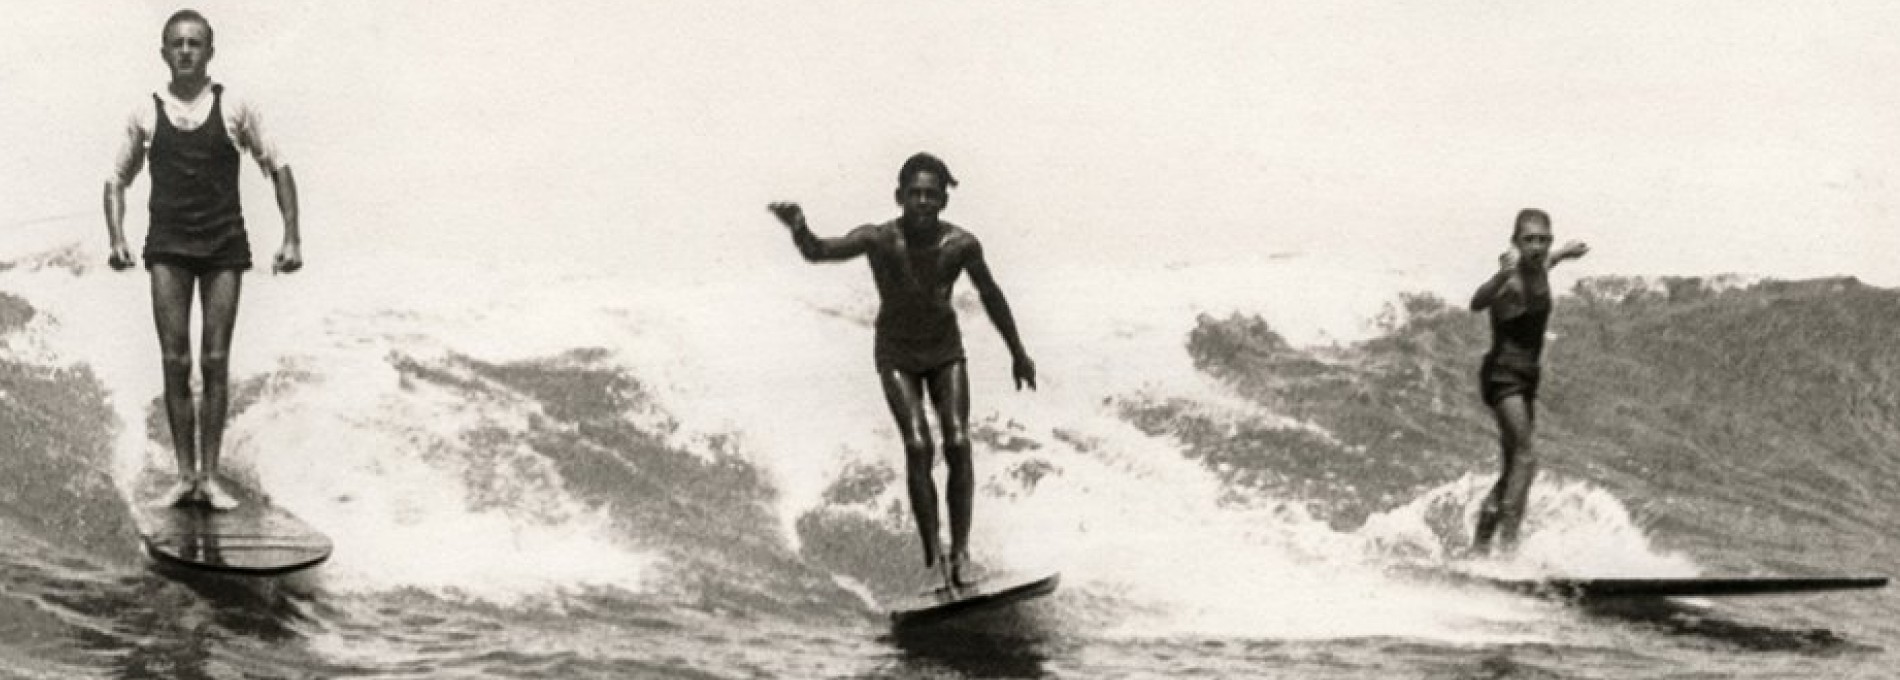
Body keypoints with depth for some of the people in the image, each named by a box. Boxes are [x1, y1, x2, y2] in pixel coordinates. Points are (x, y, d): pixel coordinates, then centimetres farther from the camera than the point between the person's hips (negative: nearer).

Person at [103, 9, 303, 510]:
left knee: (215, 360, -1)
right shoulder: (146, 114, 5)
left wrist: (292, 237, 0)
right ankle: (185, 473, 2)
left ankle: (210, 475, 4)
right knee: (174, 361, -3)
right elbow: (117, 180, 13)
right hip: (168, 247, 1)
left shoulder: (234, 109, 2)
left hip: (223, 245, -1)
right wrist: (116, 239, -1)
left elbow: (277, 168, 7)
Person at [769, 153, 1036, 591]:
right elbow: (820, 252, -38)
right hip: (896, 354, -2)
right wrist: (799, 229, -62)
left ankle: (960, 551, -5)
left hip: (945, 351, 2)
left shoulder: (961, 245, -19)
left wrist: (1018, 354, 8)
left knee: (958, 445, -11)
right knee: (917, 446, -16)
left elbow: (990, 296, -3)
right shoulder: (880, 240, -24)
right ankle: (933, 553, -11)